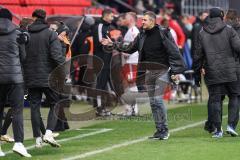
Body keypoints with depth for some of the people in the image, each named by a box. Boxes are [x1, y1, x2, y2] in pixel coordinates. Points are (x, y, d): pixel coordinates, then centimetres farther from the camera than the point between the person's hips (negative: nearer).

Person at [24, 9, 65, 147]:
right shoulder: (51, 34, -7)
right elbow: (57, 55, -16)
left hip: (31, 78, 3)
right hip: (49, 78, -3)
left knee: (35, 107, 9)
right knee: (55, 104, 9)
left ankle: (38, 138, 9)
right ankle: (49, 133, -7)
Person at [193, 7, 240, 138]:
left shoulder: (202, 33, 5)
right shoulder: (228, 30, -2)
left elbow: (198, 55, 7)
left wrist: (197, 70, 17)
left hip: (212, 73, 2)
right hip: (229, 71, -2)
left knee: (215, 100, 5)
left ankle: (218, 129, 2)